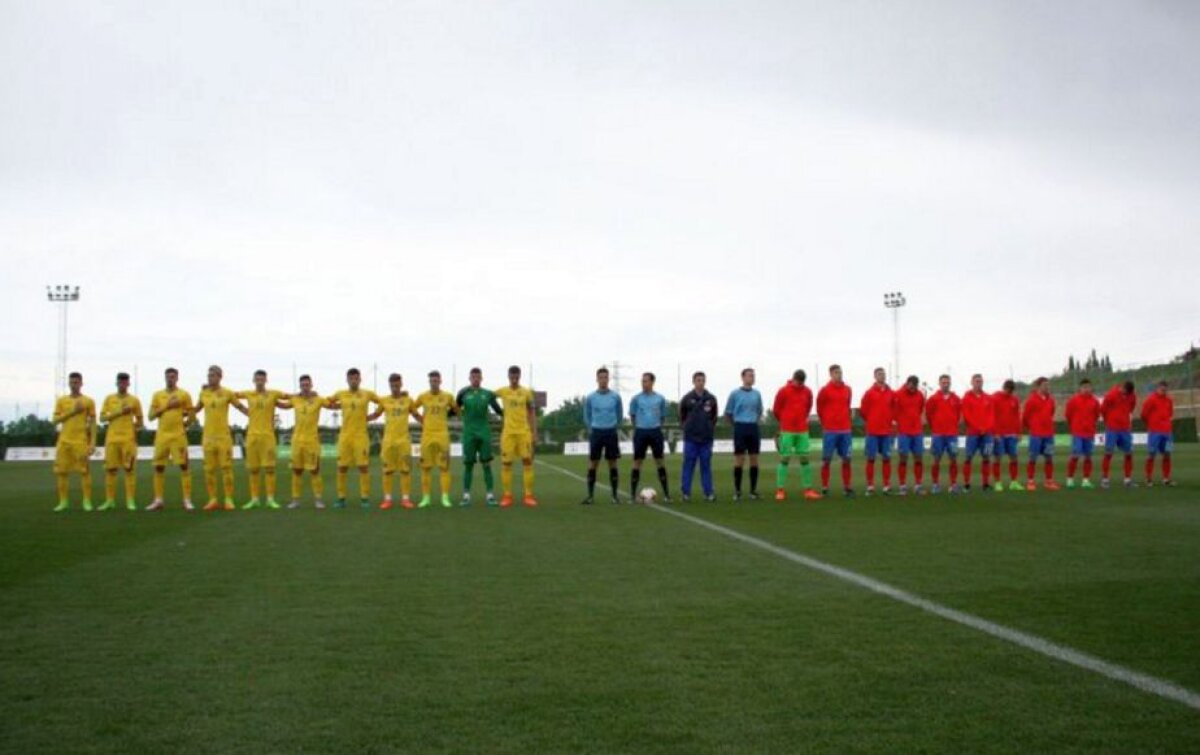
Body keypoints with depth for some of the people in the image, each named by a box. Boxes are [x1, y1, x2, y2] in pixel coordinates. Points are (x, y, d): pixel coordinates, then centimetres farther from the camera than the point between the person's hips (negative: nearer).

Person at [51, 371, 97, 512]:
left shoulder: (88, 401, 3)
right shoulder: (61, 400, 11)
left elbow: (93, 423, 2)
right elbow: (56, 420, 4)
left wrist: (93, 442, -6)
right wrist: (72, 412, -9)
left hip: (81, 441, -3)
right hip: (64, 440, 3)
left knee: (84, 471, -7)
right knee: (62, 471, 2)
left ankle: (87, 501, -4)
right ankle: (64, 501, 9)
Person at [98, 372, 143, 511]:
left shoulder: (134, 400, 6)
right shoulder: (109, 398, 9)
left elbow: (139, 421, 13)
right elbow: (102, 417, 2)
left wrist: (132, 427, -2)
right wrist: (119, 413, -9)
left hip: (128, 439, -2)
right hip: (112, 438, 2)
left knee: (129, 469, -4)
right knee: (110, 469, 2)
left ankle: (130, 501, -3)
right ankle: (110, 500, 9)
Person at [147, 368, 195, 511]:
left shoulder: (184, 394, 3)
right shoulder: (157, 395, 9)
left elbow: (192, 416, 6)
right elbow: (151, 416, 3)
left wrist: (183, 426, -3)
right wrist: (166, 406, -8)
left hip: (179, 436, -3)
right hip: (162, 435, 3)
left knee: (183, 466, -7)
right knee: (159, 467, 4)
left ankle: (187, 500, -5)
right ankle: (158, 500, 12)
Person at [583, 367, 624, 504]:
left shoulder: (615, 396, 1)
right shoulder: (590, 397, 1)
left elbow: (619, 414, 14)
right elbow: (587, 416, 13)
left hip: (611, 433, 0)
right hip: (596, 432, 0)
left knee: (612, 463, 2)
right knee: (593, 464, -1)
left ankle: (615, 495, 8)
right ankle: (590, 495, 4)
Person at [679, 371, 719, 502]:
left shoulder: (711, 399, 3)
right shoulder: (687, 398, -2)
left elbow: (714, 416, 15)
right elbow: (682, 416, 9)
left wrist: (710, 427, 7)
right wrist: (687, 427, 7)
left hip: (706, 438, 2)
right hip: (691, 438, -2)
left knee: (706, 466, 5)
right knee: (688, 465, 1)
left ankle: (709, 493, 9)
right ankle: (685, 492, 6)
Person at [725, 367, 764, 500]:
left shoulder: (757, 393, 8)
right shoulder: (735, 393, -2)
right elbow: (728, 413, 5)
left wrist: (755, 422, 11)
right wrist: (737, 425, 6)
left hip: (754, 428, 3)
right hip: (740, 428, -3)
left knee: (754, 459, 3)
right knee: (739, 459, -2)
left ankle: (753, 490, 9)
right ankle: (737, 491, 3)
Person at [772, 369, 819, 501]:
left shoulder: (808, 392, 6)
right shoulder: (783, 391, -5)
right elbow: (776, 410, 4)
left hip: (803, 431, 4)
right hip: (787, 431, -4)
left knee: (805, 458, 2)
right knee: (785, 459, -3)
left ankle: (808, 490, 5)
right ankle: (780, 490, 0)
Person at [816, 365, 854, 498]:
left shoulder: (848, 390, 9)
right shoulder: (825, 390, -4)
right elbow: (819, 408, 4)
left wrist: (845, 421, 14)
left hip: (845, 430, 4)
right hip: (829, 430, -4)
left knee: (846, 459, 3)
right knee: (826, 460, -1)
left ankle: (847, 487, 10)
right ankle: (824, 488, 4)